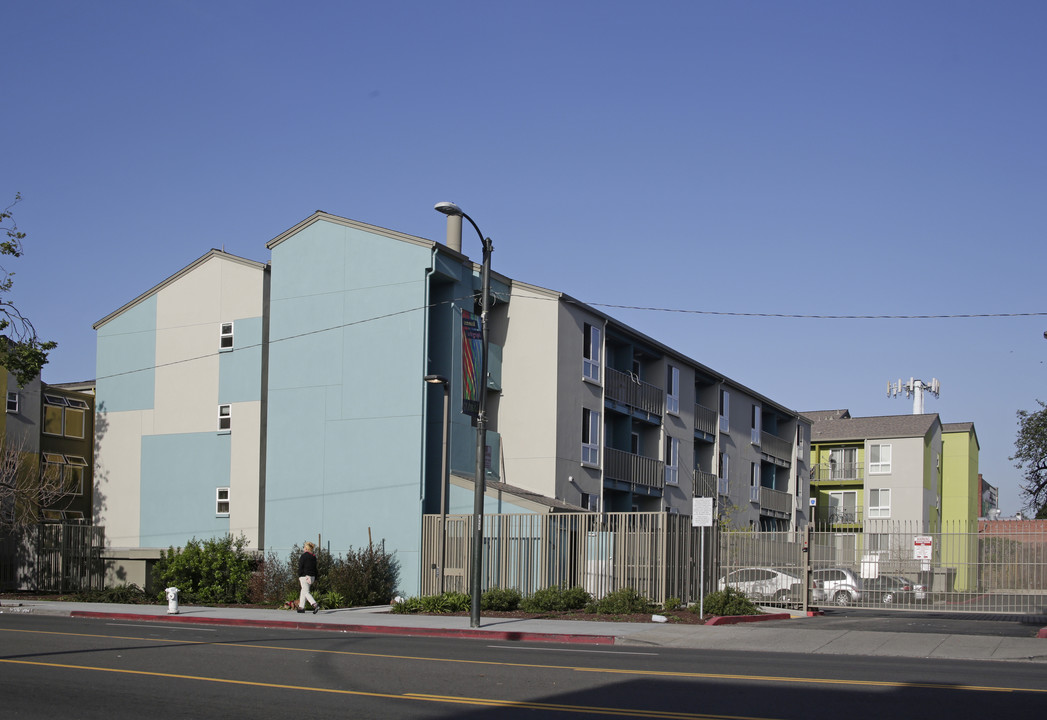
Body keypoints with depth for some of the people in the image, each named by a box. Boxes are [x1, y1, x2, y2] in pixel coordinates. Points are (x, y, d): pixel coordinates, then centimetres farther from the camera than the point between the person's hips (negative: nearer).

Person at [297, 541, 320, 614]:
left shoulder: (303, 556, -12)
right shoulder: (313, 557, 10)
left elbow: (300, 567, -13)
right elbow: (315, 568, 12)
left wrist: (299, 576, -5)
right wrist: (315, 578, 15)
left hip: (304, 576, -8)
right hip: (312, 576, 8)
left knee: (306, 592, -9)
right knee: (303, 591, 18)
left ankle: (315, 605, -28)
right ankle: (301, 607, 21)